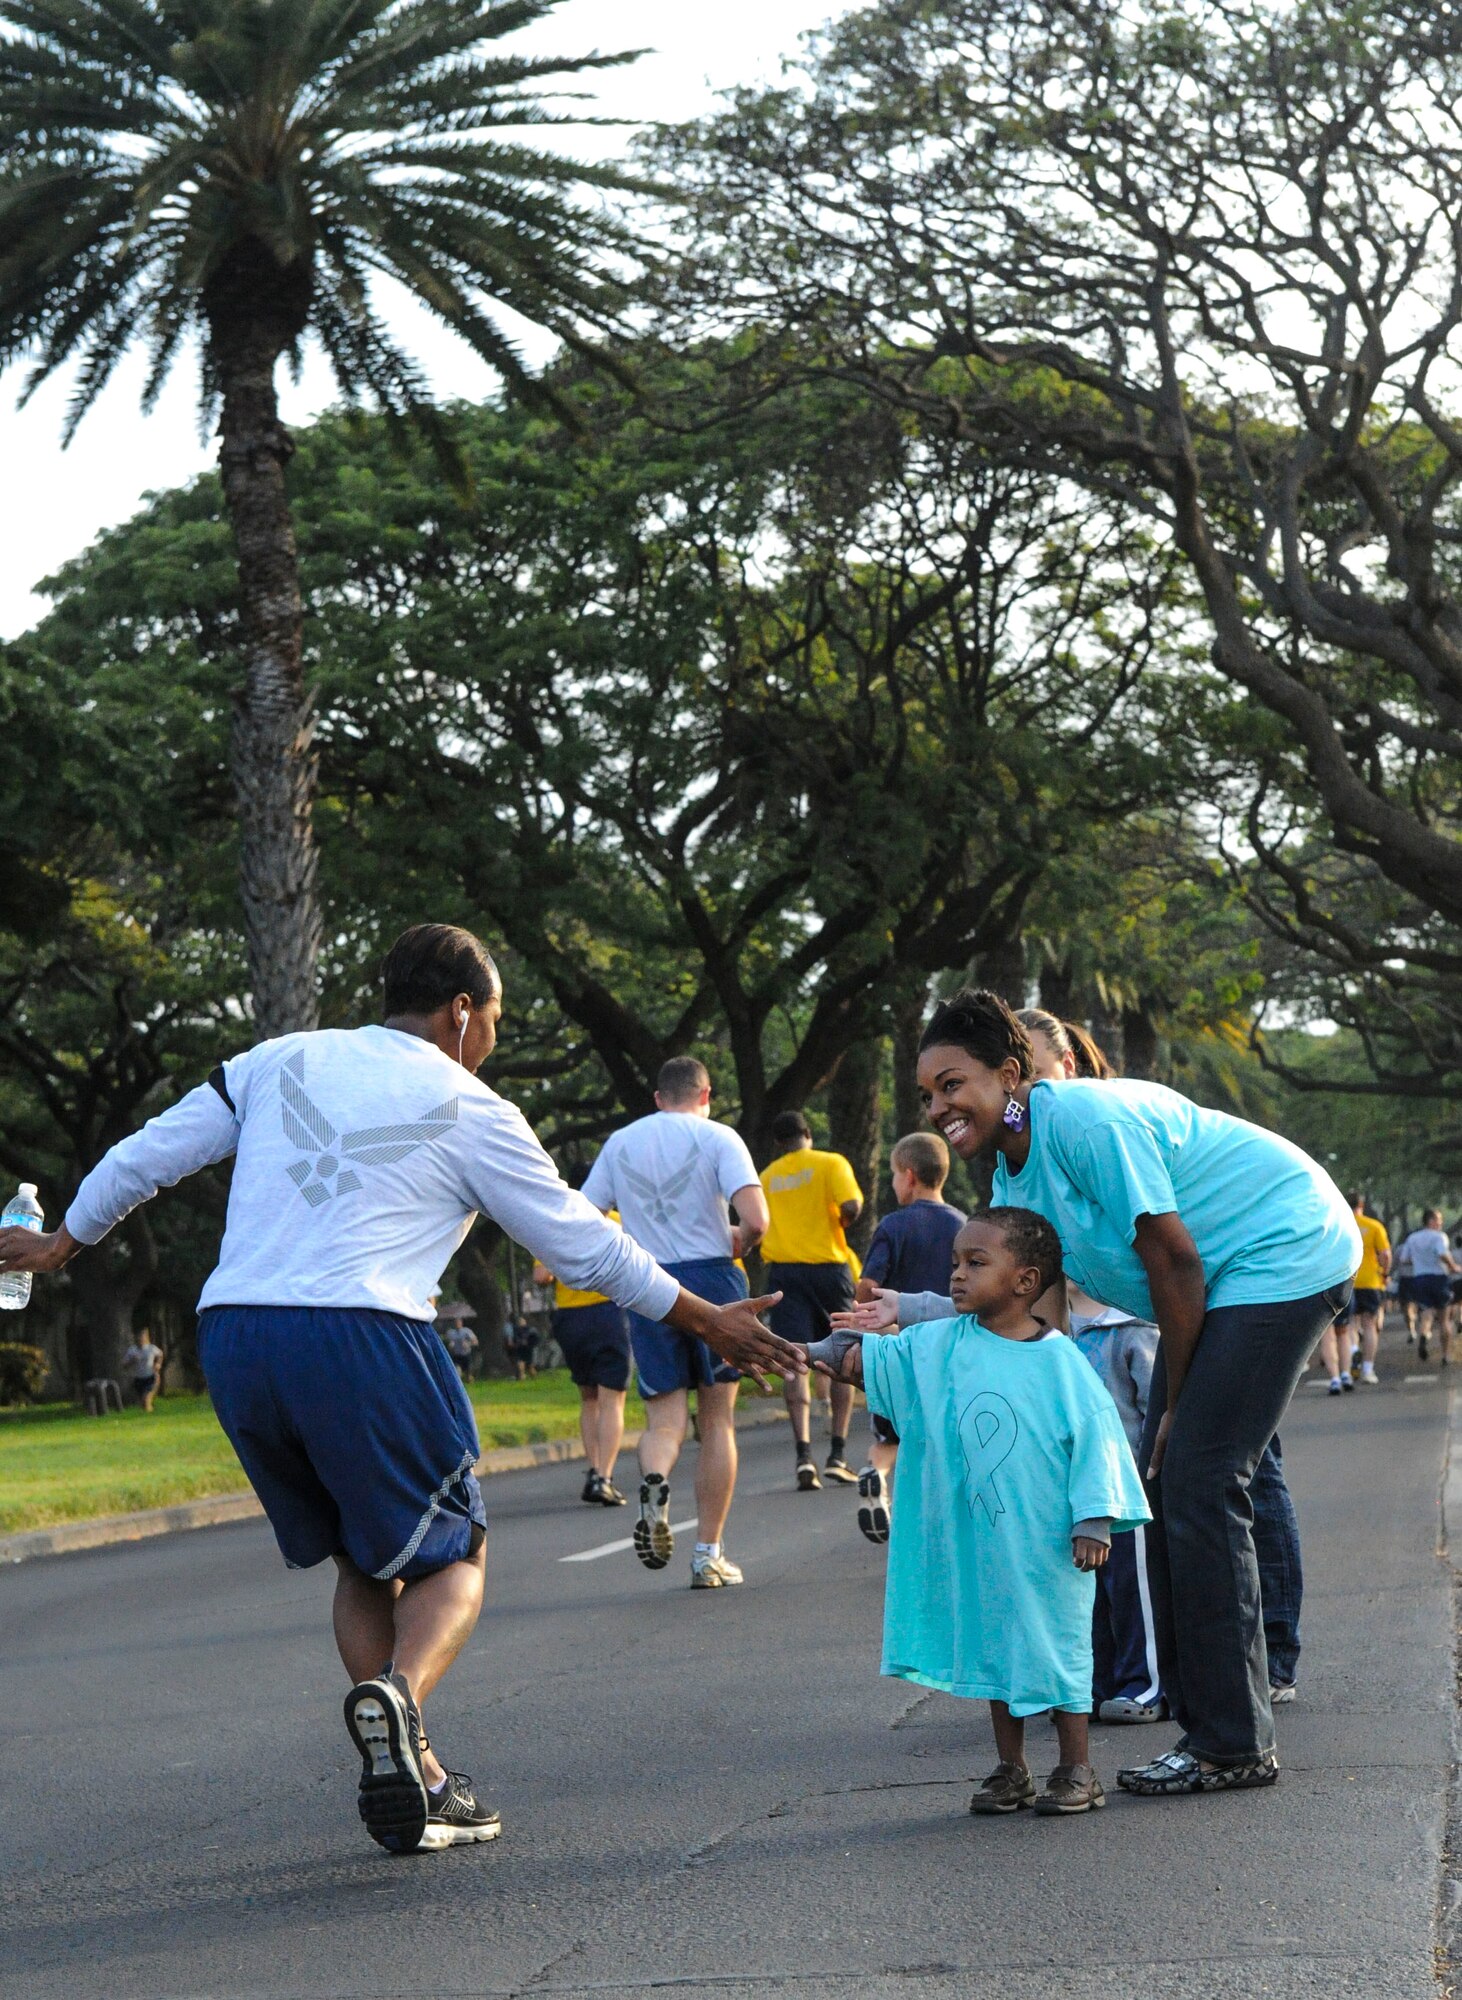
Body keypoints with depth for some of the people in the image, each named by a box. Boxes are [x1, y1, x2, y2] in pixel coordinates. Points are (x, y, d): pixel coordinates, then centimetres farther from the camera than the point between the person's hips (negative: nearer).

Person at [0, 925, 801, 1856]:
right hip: (362, 1335, -5)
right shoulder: (472, 1113, 5)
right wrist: (708, 1321, 19)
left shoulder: (282, 1061, 16)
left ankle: (412, 1779, 11)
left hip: (231, 1332, 5)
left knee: (361, 1561, 19)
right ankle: (398, 1695, -21)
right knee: (453, 1552, 10)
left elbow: (147, 1154, 19)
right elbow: (585, 1243, 9)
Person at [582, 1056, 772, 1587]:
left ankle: (654, 1481, -29)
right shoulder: (717, 1138, -2)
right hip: (712, 1281, -2)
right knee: (717, 1420, 8)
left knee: (665, 1418, 6)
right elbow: (755, 1220, -14)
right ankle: (709, 1554, 8)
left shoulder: (619, 1143, 9)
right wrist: (737, 1244, 9)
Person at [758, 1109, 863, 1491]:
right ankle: (838, 1455, 7)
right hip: (827, 1266, -2)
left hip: (782, 1270, 2)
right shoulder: (830, 1163, 0)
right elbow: (851, 1206, -14)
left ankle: (804, 1455, -18)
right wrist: (842, 1224, 6)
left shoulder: (767, 1176, 11)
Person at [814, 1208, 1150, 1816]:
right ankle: (1011, 1771, 22)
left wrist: (1095, 1521, -12)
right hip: (977, 1545, 5)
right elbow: (871, 1360, 2)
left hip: (1047, 1544, -4)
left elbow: (1093, 1436, -9)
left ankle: (1077, 1771, 15)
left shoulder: (1060, 1362, -10)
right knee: (991, 1646, 11)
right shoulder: (940, 1345, 1)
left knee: (1055, 1646, 3)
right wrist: (812, 1354, -13)